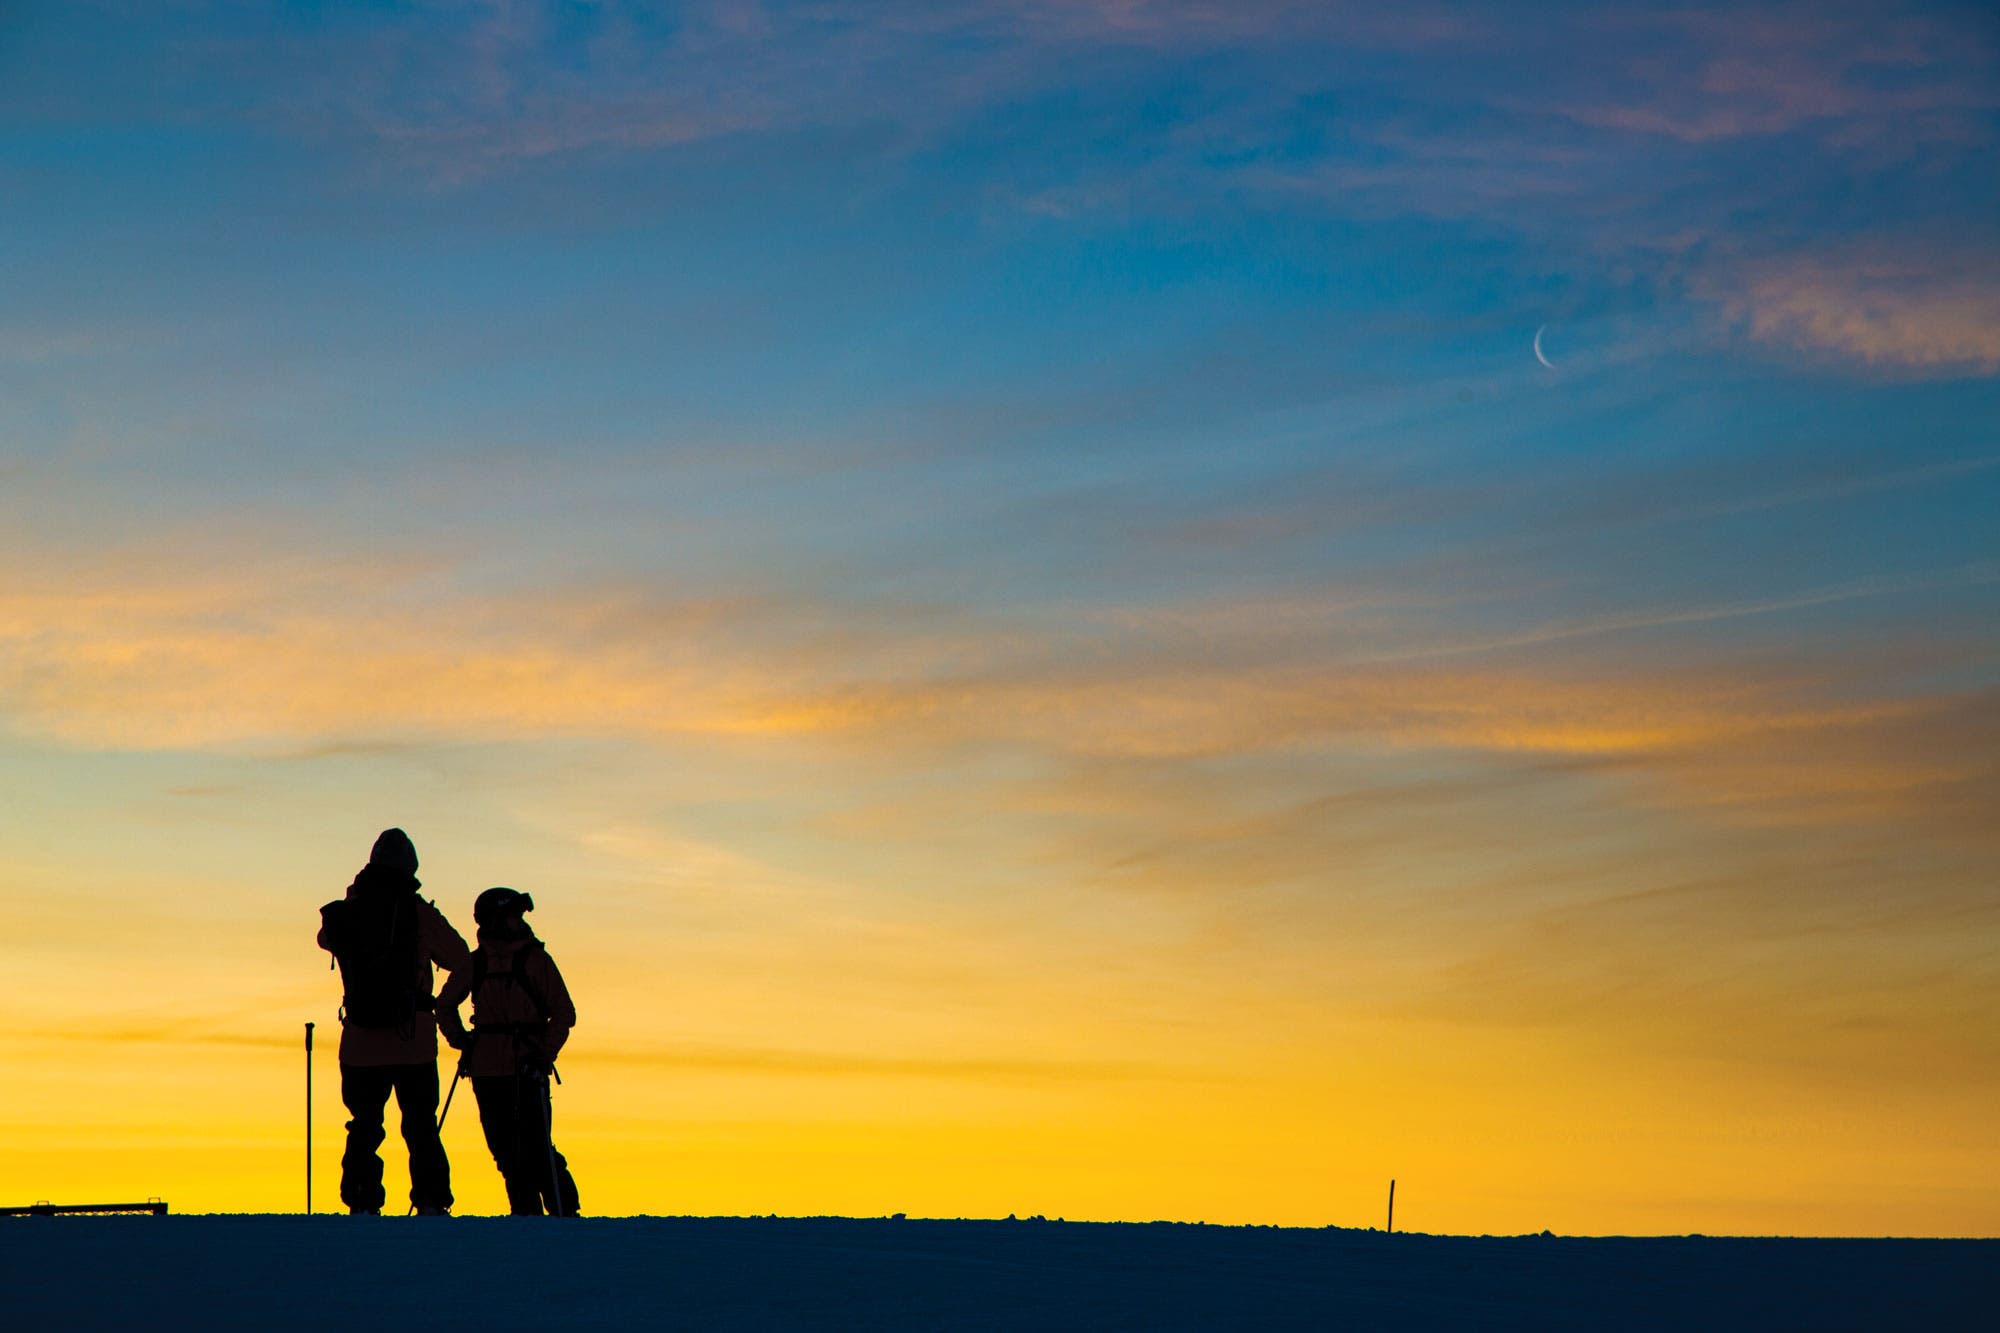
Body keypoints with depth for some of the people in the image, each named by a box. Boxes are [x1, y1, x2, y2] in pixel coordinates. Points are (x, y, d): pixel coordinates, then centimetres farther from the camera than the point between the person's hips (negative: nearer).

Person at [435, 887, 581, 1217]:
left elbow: (564, 1013, -2)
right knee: (504, 1147, 4)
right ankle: (526, 1211, 13)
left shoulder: (535, 958, 0)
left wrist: (544, 1053, -12)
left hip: (527, 1069, -4)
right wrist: (460, 1041, 10)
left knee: (535, 1146, -9)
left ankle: (564, 1211, -1)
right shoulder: (474, 963, 8)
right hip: (486, 1070, 4)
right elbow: (445, 1005, 23)